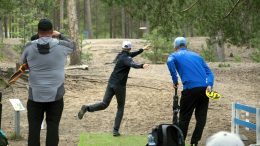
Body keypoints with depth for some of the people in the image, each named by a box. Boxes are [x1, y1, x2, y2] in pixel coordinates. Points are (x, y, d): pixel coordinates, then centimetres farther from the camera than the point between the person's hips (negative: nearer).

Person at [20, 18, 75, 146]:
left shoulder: (30, 47, -5)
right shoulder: (61, 46, -6)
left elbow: (23, 62, 14)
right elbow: (72, 46, 18)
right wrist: (60, 35, 30)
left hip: (35, 96, 0)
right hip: (55, 95, 0)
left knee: (34, 128, 6)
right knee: (53, 127, 5)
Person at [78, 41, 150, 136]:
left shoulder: (120, 55, 12)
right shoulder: (126, 58, -13)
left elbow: (131, 55, 32)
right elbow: (132, 64, -37)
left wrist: (142, 49, 40)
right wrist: (142, 66, -57)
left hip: (111, 83, 7)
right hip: (119, 85, -7)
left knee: (104, 104, 5)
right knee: (120, 108, 8)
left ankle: (87, 108, -19)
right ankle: (116, 130, 2)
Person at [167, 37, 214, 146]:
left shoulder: (175, 55, 12)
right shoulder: (196, 55, 26)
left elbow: (170, 62, -14)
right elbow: (209, 72, 14)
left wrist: (175, 80, -7)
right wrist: (209, 85, 0)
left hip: (190, 89, -4)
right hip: (204, 89, 4)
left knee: (184, 118, 7)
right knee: (201, 118, 10)